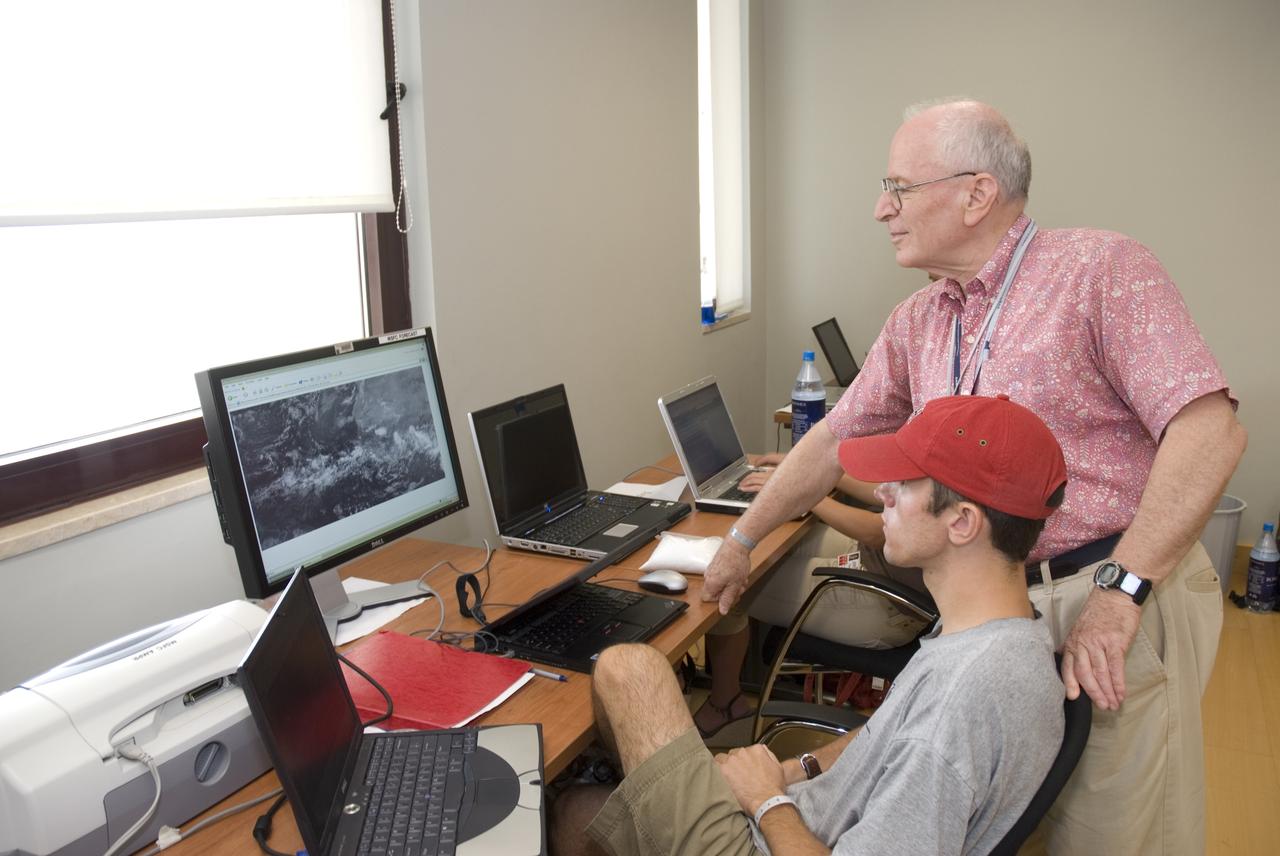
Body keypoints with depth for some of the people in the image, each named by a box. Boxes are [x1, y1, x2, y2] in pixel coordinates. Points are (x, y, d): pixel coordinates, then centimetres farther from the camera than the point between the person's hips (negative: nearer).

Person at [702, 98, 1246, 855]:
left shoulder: (1102, 270, -9)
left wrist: (1118, 592, -21)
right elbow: (835, 439, 18)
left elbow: (1209, 430, -17)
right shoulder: (916, 324, 11)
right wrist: (742, 540, 21)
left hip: (1126, 602, -5)